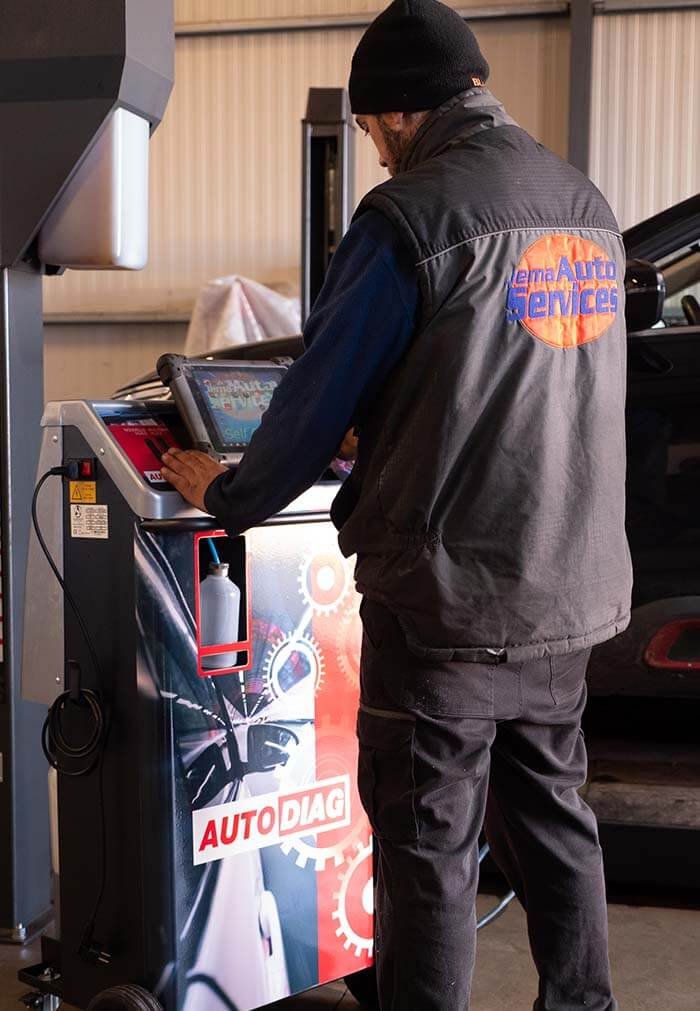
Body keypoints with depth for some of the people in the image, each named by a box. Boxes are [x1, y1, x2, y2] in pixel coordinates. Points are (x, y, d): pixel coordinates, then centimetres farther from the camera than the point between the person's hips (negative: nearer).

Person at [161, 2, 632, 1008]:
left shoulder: (410, 217, -14)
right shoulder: (589, 209, 9)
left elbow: (318, 397, -10)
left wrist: (227, 496, 7)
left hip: (448, 602, -7)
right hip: (571, 593, 7)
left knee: (428, 847, 6)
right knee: (551, 817, 21)